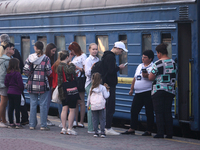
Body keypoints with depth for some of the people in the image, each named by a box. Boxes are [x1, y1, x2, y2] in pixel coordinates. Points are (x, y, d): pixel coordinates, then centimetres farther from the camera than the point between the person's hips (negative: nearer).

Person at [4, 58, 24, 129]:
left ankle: (11, 123, 12)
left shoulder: (8, 73, 5)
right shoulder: (17, 73, -16)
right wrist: (22, 89, 3)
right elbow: (20, 84, -14)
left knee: (10, 108, 9)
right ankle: (18, 123, 1)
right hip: (17, 92, -7)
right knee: (17, 108, -1)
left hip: (9, 92, 7)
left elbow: (6, 83, 11)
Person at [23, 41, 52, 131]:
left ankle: (32, 125, 11)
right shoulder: (46, 58, -6)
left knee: (33, 104, 9)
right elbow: (49, 72, -8)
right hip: (43, 84, -2)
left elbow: (25, 71, -4)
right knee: (43, 105, 3)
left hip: (32, 84, 2)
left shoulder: (30, 58, 0)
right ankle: (43, 125, 3)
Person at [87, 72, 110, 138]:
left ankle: (96, 132, 4)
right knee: (102, 119, 3)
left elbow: (89, 97, 10)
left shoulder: (91, 88, 5)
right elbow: (106, 96, -3)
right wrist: (107, 90, 13)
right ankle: (102, 132, -1)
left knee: (95, 119, 6)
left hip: (93, 106, 2)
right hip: (101, 106, -2)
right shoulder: (103, 87, -2)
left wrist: (88, 105, 21)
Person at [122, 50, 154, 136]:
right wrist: (132, 89, 21)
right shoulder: (140, 66, 18)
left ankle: (149, 131, 5)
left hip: (148, 93, -7)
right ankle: (132, 129, 12)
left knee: (149, 112, -2)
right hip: (138, 93, 7)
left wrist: (147, 75, -26)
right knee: (134, 110, 5)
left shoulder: (153, 67, -4)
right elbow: (135, 79, 23)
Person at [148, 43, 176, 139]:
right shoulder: (173, 63, 6)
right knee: (168, 112, 10)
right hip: (170, 91, 5)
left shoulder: (158, 63, -13)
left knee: (159, 113, 0)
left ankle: (160, 133, -4)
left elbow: (151, 78, -10)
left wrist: (150, 73, 10)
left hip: (158, 90, -5)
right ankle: (169, 133, 9)